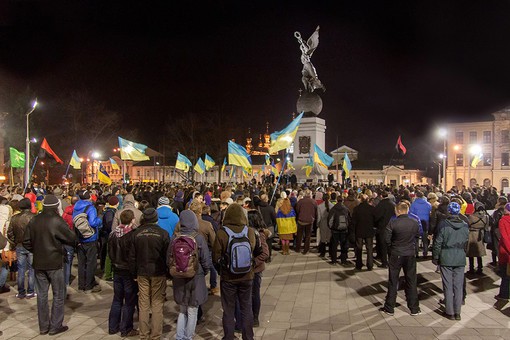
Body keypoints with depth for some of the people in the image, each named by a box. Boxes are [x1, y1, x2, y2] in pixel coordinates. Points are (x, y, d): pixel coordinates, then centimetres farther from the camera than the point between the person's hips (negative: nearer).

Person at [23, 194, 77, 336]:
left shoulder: (34, 220, 0)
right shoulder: (57, 221, -15)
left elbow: (26, 242, 4)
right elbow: (72, 239, -13)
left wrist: (37, 251, 16)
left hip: (38, 263, 5)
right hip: (54, 262, -5)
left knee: (41, 295, 13)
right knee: (58, 295, 7)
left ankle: (43, 327, 22)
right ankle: (55, 326, 12)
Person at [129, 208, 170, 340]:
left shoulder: (136, 233, -1)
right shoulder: (163, 233, -8)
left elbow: (132, 256, 4)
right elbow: (167, 255, -5)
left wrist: (134, 273, 12)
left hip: (142, 273, 2)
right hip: (159, 273, -2)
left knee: (143, 304, 9)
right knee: (157, 304, 5)